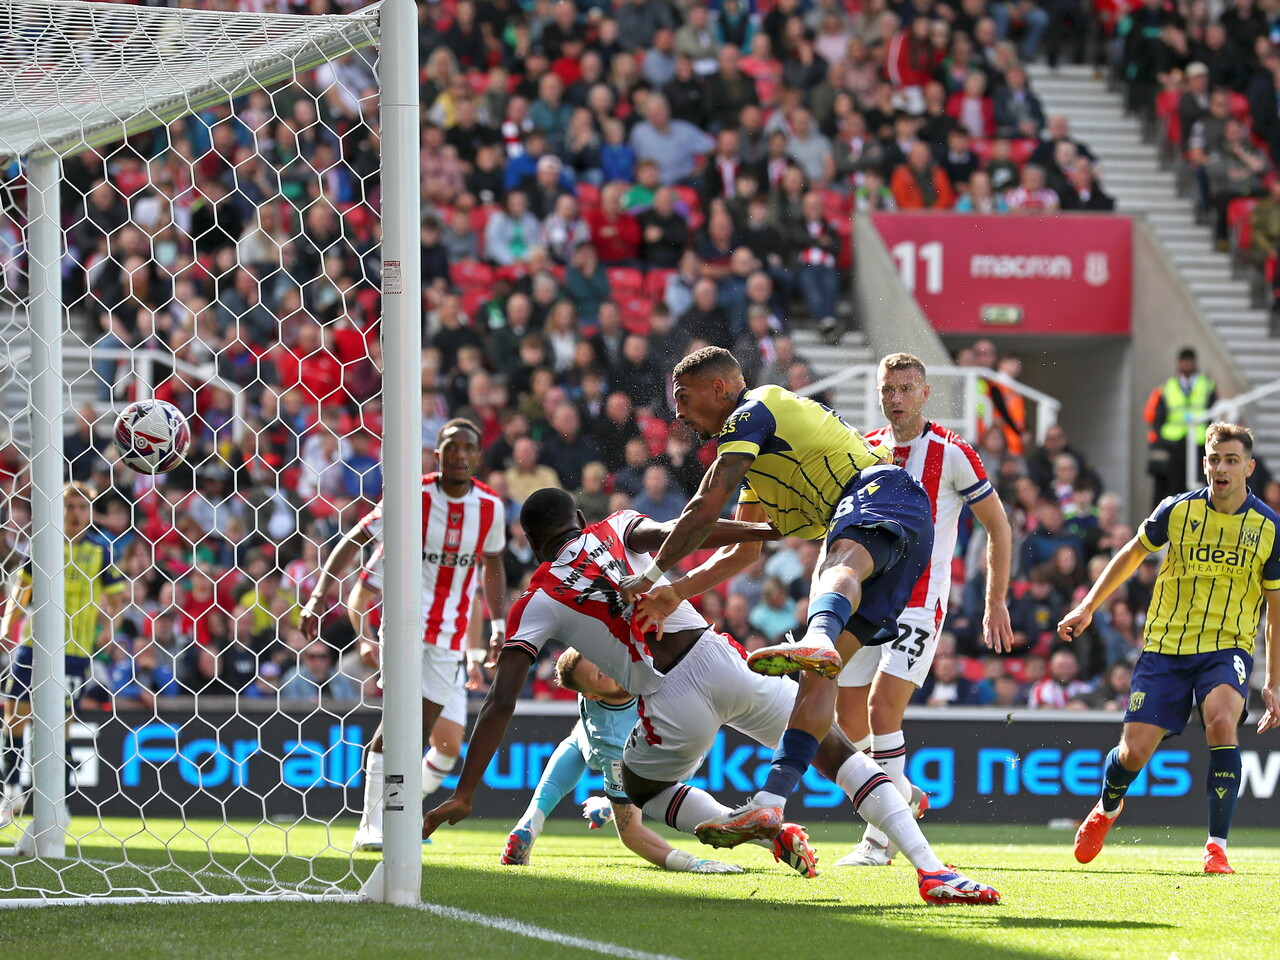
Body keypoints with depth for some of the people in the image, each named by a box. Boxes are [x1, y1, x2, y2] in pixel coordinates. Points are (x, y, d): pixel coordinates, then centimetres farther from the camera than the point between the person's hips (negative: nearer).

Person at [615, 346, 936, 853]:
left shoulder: (751, 413, 3)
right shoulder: (758, 454, 35)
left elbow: (706, 508, -5)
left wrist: (652, 574, 1)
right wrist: (674, 595, 39)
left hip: (883, 492, -9)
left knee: (840, 564, -43)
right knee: (820, 675, -4)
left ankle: (817, 641, -79)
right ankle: (770, 802, -16)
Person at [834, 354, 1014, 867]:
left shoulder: (950, 453, -7)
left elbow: (998, 526, 1)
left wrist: (996, 604, -2)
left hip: (920, 603, -6)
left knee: (882, 706, -18)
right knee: (848, 719, 5)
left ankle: (879, 840, -13)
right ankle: (901, 793, 32)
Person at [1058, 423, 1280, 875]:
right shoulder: (1177, 511, -4)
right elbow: (1132, 554, 15)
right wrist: (1088, 607, 13)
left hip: (1227, 648, -1)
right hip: (1166, 646, 1)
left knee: (1221, 720, -32)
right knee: (1134, 752, -6)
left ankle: (1217, 846, -21)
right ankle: (1106, 809, 33)